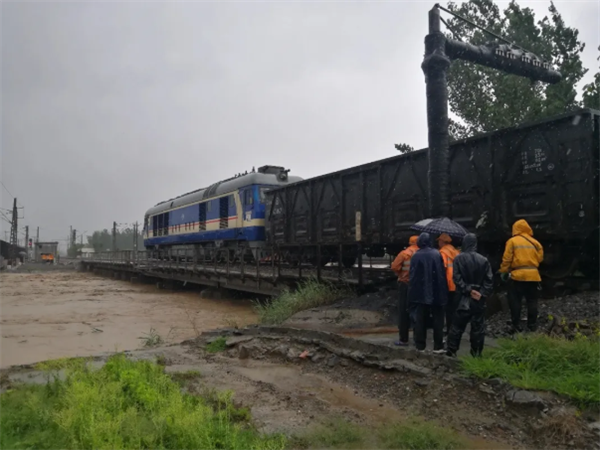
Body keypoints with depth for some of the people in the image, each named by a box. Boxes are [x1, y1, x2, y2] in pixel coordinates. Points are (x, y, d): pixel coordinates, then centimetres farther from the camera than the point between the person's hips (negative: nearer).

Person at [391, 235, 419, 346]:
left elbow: (394, 267, -14)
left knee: (403, 313, 2)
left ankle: (403, 339, 1)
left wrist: (401, 275, 2)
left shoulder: (404, 254, -8)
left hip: (405, 285, -3)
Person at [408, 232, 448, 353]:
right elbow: (443, 273, 0)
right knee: (438, 320, 10)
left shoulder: (416, 256, -4)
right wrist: (443, 292, 4)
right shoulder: (437, 254, 0)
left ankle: (420, 346, 6)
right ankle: (438, 346, 11)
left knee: (420, 320, 5)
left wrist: (412, 292, 1)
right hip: (437, 292, 1)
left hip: (421, 293, -1)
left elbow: (412, 276, -5)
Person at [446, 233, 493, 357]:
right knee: (478, 327, 9)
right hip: (479, 299, 2)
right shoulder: (483, 260, 1)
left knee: (457, 325, 5)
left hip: (464, 298, -1)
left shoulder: (459, 258, -6)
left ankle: (451, 351, 8)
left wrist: (468, 290, -9)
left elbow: (457, 278, -12)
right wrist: (482, 293, -5)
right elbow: (489, 280, -4)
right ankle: (476, 353, 12)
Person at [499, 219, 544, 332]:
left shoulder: (512, 241, -4)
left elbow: (507, 259, -7)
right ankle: (532, 325, 16)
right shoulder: (535, 242, 7)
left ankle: (517, 326, 4)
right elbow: (540, 258, 8)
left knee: (515, 301, 4)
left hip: (517, 275, -4)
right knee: (532, 301, 13)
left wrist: (503, 272, 2)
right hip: (533, 275, 4)